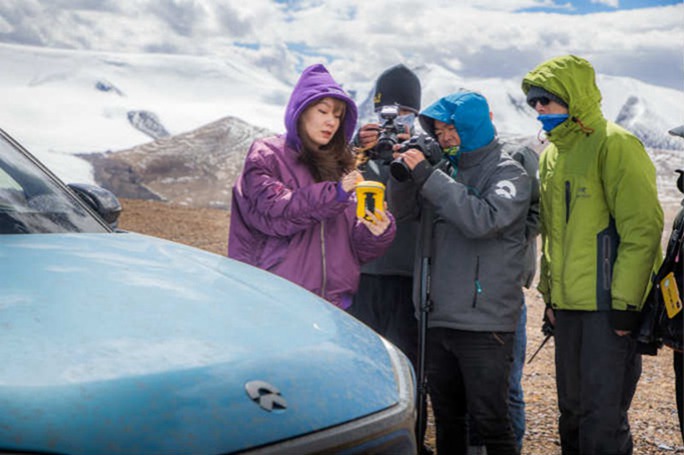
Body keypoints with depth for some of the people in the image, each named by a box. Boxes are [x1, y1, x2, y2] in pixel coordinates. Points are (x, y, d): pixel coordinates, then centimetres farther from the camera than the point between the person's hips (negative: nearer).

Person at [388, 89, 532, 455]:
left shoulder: (508, 173, -5)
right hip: (438, 318, 6)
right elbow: (402, 211, 12)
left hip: (484, 322, -6)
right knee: (447, 418, 14)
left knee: (490, 421, -4)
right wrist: (403, 171, -6)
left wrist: (427, 176, -20)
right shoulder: (445, 170, 12)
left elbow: (483, 220, -22)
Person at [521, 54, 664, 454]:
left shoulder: (615, 145, -11)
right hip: (569, 305, 8)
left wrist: (625, 302, -17)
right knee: (574, 410, 15)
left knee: (602, 418, -7)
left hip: (609, 306, -8)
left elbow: (642, 228, -15)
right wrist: (550, 291, 18)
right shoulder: (552, 154, 16)